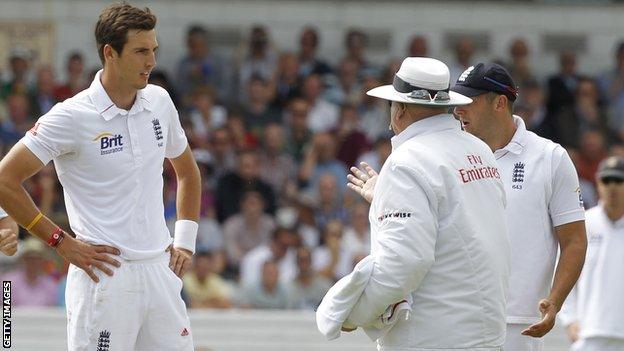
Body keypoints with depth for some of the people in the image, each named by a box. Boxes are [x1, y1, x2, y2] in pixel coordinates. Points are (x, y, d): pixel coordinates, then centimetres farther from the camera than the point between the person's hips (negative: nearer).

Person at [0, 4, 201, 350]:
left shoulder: (159, 101, 8)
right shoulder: (71, 117, -10)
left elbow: (187, 171, 25)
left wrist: (186, 241, 14)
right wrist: (62, 242, -9)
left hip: (161, 270, 6)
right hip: (106, 277, -6)